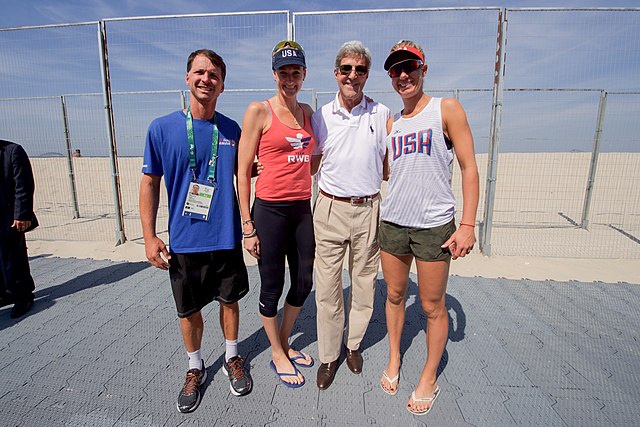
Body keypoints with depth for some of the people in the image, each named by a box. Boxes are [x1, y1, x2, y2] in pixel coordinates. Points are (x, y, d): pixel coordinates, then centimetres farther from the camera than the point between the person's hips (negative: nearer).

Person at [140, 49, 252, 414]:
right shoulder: (162, 128, -5)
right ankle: (196, 369, 38)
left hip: (226, 238, 1)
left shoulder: (232, 130, 0)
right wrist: (149, 236, -4)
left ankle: (232, 358, 40)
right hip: (183, 242, -1)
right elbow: (150, 183, 0)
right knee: (189, 310, 13)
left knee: (229, 300, 15)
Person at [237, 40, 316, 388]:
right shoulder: (259, 111, -6)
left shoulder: (306, 111, 12)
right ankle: (277, 355, 32)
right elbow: (242, 172, -8)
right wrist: (247, 226, -10)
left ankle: (285, 343, 40)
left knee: (304, 283, 15)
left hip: (302, 209, 6)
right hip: (270, 210, -6)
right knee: (272, 287, 8)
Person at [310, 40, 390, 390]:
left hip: (368, 210, 1)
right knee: (327, 287, 4)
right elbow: (311, 164, 11)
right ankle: (328, 355, 24)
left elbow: (389, 163, 10)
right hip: (330, 208, 0)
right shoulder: (321, 116, 3)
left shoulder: (381, 114, 4)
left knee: (364, 283, 12)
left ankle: (353, 343, 36)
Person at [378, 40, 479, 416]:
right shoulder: (391, 122, 12)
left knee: (433, 307, 7)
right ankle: (394, 359, 38)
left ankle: (430, 378, 29)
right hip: (392, 222, 5)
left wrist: (467, 225, -13)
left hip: (434, 226, -4)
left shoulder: (446, 109, -2)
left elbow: (469, 168, -7)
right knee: (395, 295, 16)